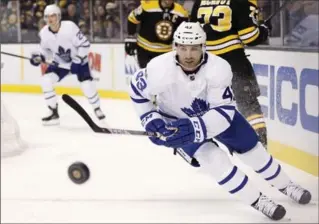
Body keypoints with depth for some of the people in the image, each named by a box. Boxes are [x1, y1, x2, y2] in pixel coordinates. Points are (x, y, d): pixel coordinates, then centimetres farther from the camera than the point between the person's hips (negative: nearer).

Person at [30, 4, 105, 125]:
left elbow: (84, 44, -23)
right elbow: (46, 49, 5)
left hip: (78, 60, -4)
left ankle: (97, 108, 16)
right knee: (45, 80, -16)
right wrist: (39, 57, -15)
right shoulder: (44, 33, -13)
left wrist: (77, 62, -27)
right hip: (60, 63, 4)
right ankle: (54, 113, -5)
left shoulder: (70, 27, -28)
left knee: (87, 85, -16)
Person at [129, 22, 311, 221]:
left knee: (250, 146, 10)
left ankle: (284, 184, 36)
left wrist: (196, 127, -47)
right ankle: (256, 199, -5)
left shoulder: (218, 69, -33)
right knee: (211, 158, -21)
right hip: (176, 120, -2)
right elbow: (137, 88, -13)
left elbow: (224, 111, -33)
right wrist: (150, 118, -20)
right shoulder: (160, 70, -34)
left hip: (215, 110, 2)